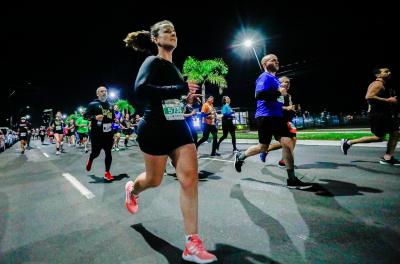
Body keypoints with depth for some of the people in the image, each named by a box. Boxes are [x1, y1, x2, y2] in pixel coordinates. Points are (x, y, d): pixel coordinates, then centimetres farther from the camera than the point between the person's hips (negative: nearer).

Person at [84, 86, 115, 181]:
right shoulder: (93, 104, -2)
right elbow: (86, 115, -6)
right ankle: (90, 161, 42)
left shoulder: (110, 105, 13)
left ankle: (107, 173, 12)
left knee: (108, 153, 2)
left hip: (108, 133, 4)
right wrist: (95, 117, -23)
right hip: (97, 134, -4)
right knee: (96, 152, 6)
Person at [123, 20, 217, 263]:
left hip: (179, 127, 7)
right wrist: (180, 89, -26)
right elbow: (140, 90, -26)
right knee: (154, 180, 11)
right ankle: (132, 190, 50)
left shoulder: (174, 67, 16)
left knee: (190, 178, -7)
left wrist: (187, 92, 11)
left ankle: (192, 244, 1)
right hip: (155, 129, -6)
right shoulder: (153, 62, -7)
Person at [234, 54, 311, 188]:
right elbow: (259, 95, -24)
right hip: (266, 116, -9)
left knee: (288, 143, 2)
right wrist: (278, 92, -21)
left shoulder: (274, 78, 20)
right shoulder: (265, 77, -8)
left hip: (277, 116, 9)